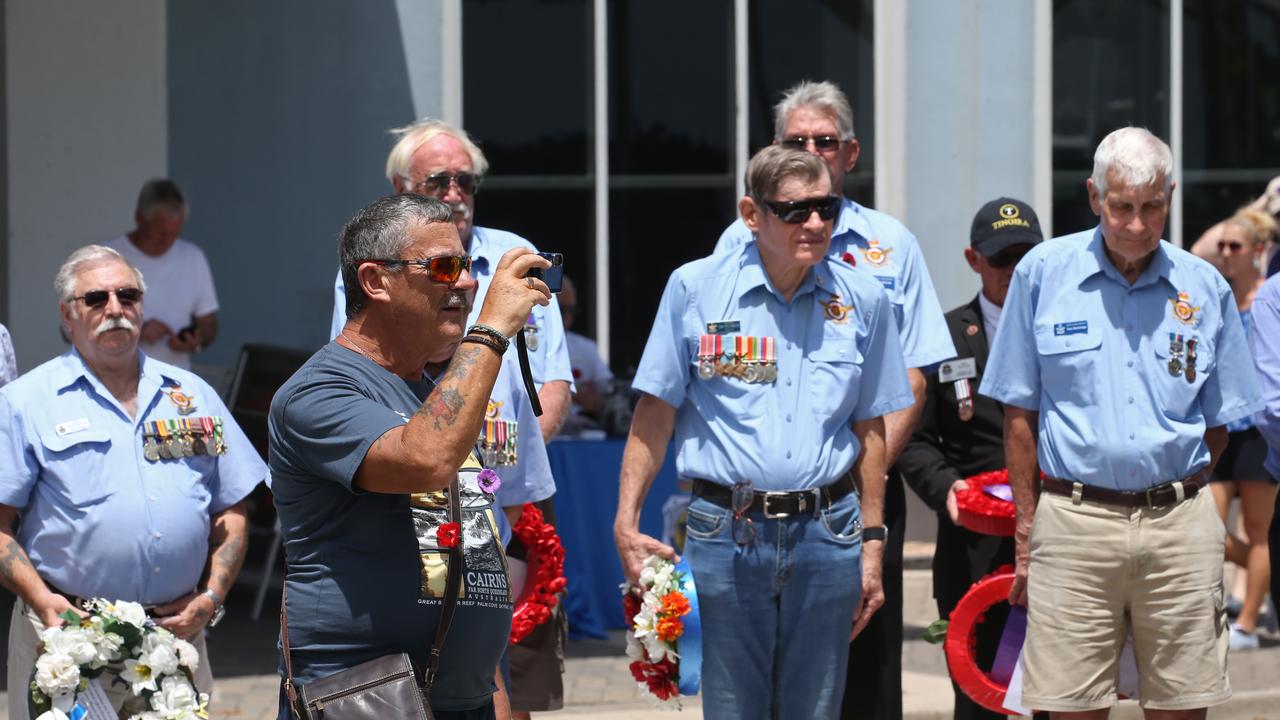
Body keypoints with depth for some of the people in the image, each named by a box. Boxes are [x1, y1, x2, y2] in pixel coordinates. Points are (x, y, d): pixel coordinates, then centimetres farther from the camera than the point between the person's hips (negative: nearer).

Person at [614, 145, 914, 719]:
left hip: (826, 536, 2)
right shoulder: (695, 288, -1)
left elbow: (869, 429, 12)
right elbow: (655, 415, 2)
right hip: (725, 535, -2)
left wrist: (871, 542, 9)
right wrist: (627, 522, -6)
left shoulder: (862, 300, 5)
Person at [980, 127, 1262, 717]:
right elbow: (1020, 416, 5)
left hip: (1179, 523, 2)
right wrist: (1027, 533, 2)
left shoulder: (1206, 289, 7)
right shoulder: (1042, 274, 3)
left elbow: (1217, 424, 15)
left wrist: (1178, 499, 4)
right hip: (1073, 524, -1)